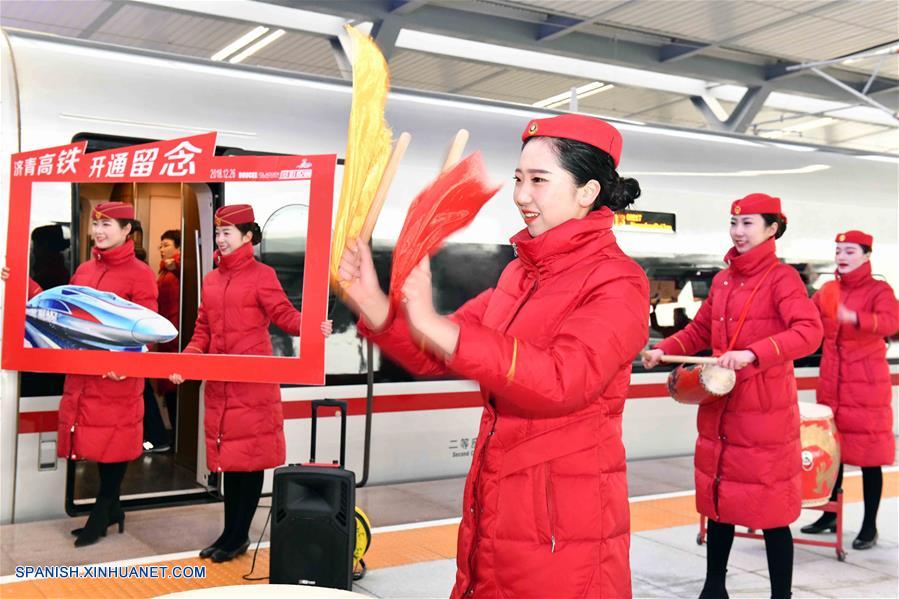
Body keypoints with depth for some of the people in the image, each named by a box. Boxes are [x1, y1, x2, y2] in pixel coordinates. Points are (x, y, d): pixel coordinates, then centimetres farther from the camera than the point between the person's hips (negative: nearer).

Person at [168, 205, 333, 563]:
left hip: (253, 384, -7)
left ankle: (238, 537, 9)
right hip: (219, 383, 7)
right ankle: (231, 533, 21)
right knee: (227, 455, 11)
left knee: (249, 456, -1)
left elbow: (284, 314, -12)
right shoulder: (211, 280, 15)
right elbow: (203, 331, 16)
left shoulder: (262, 275, -4)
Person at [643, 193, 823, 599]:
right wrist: (664, 350, 2)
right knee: (718, 499, 15)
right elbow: (700, 330, 18)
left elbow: (809, 332, -22)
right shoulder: (722, 280, 11)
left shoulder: (782, 278, -9)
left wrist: (753, 354, -33)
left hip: (765, 411, -7)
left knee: (770, 508, 1)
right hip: (719, 407, 7)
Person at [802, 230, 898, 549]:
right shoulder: (827, 291, 10)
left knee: (869, 453, 1)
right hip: (831, 382, 5)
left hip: (866, 383, -5)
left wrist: (855, 318, -41)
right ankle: (830, 515, 26)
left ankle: (870, 526, 10)